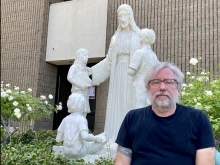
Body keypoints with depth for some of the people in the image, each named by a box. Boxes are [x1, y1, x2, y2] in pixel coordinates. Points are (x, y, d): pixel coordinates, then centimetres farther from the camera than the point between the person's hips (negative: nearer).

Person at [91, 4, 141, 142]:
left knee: (130, 106, -7)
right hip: (118, 75, 4)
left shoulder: (138, 36, 4)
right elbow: (109, 60, 17)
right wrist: (91, 71, 14)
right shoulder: (116, 37, 17)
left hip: (132, 76, -4)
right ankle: (115, 140, 4)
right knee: (116, 107, 0)